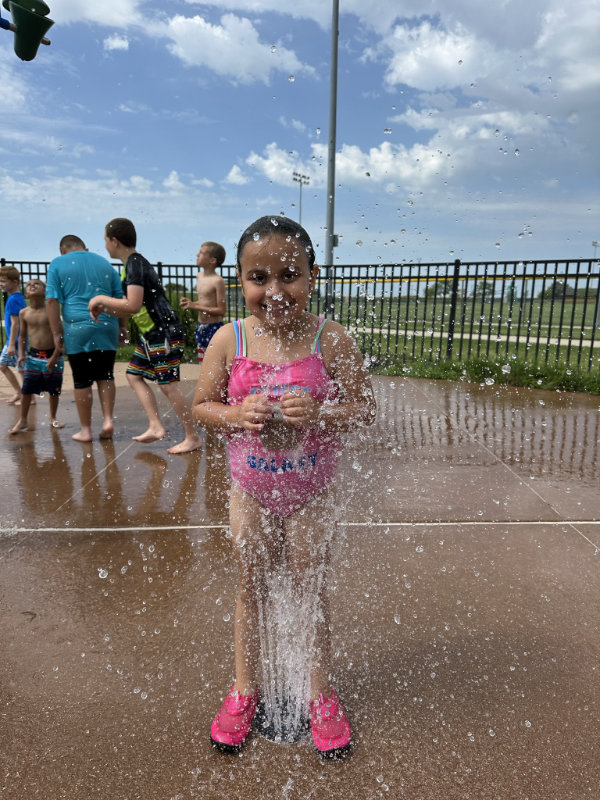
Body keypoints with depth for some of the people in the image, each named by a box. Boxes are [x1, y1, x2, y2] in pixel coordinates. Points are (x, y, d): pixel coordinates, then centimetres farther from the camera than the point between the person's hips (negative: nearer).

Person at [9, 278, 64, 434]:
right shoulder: (24, 313, 2)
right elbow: (22, 336, 11)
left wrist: (55, 357, -13)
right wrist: (21, 354, -1)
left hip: (52, 356, -2)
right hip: (33, 356, 2)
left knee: (54, 390, 8)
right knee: (26, 390, 1)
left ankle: (53, 418, 26)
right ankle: (22, 420, 16)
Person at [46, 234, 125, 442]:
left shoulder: (57, 264, 4)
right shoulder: (104, 263, 14)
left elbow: (52, 301, -4)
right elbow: (121, 298, 12)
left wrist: (56, 332, -1)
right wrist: (122, 326, 16)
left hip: (77, 328, -2)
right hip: (106, 326, 3)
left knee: (82, 381, 4)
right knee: (105, 376, 12)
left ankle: (86, 430, 11)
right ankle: (108, 420, 1)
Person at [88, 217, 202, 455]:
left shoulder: (135, 263, -14)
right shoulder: (131, 265, 16)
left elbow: (133, 305, -25)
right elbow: (131, 310, 21)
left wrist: (101, 298, -12)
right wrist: (104, 308, 8)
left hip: (165, 333, -11)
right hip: (151, 333, 11)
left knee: (168, 385, -7)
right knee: (134, 375, 13)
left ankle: (193, 437, 2)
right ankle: (156, 427, 13)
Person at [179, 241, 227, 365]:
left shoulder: (217, 281, -17)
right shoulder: (199, 276, 8)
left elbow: (221, 310, -19)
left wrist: (196, 306, -20)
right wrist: (190, 303, 0)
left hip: (214, 327, -8)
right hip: (200, 326, 8)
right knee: (202, 362, 16)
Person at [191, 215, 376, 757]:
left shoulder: (330, 340, -15)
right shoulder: (229, 340, -11)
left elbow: (365, 409, -11)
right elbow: (201, 406, -3)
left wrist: (320, 413, -29)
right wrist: (236, 415, -24)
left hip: (310, 493, -1)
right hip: (250, 490, 2)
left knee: (311, 590, 15)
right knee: (251, 589, 18)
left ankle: (320, 692, 39)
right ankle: (245, 689, 42)